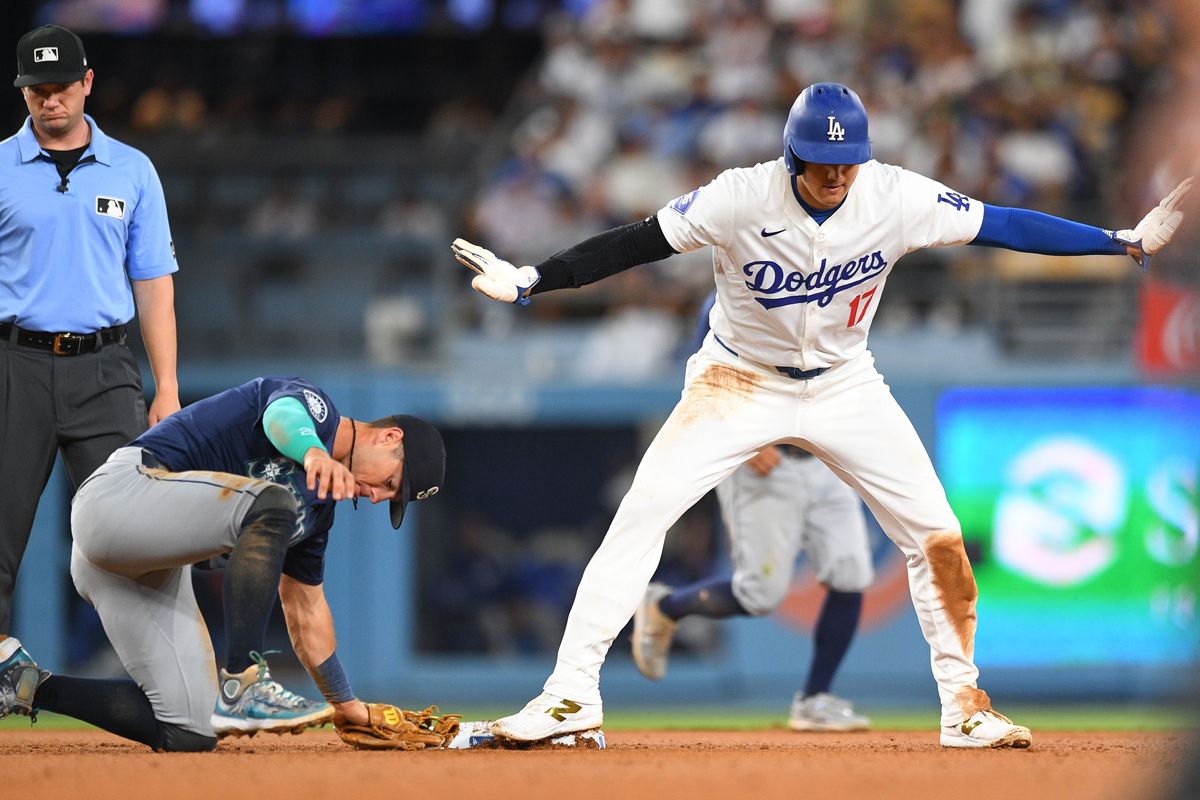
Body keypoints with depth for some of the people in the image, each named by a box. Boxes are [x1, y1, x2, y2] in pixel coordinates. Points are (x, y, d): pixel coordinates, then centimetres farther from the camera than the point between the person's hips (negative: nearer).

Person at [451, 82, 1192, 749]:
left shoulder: (896, 198, -18)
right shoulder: (742, 199, -23)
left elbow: (1004, 225, -15)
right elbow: (636, 243, -21)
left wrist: (1125, 242, -18)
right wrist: (527, 281, -29)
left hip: (845, 386, 2)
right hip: (740, 383, -2)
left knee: (939, 536, -6)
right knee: (643, 511, -17)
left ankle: (964, 706, 10)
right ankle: (572, 693, -12)